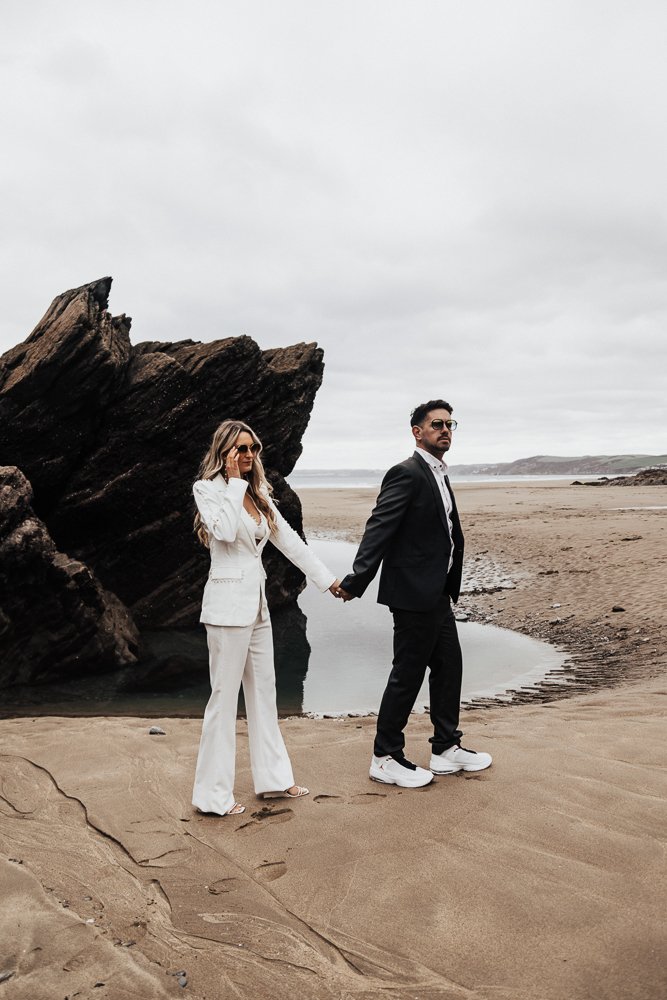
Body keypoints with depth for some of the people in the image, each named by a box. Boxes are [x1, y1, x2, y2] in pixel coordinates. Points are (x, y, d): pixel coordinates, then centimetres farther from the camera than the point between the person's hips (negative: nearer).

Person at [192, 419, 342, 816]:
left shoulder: (258, 493, 12)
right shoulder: (208, 489, -7)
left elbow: (290, 541, 13)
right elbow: (226, 531, -25)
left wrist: (328, 578, 11)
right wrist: (234, 481, -17)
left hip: (257, 603, 8)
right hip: (228, 603, -7)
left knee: (264, 692, 15)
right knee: (225, 697, 0)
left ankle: (273, 777, 28)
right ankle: (214, 794, 12)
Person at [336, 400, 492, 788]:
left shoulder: (439, 475, 15)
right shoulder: (406, 474, -15)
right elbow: (378, 528, -23)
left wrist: (450, 587, 18)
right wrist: (356, 582, -30)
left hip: (437, 595, 10)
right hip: (414, 593, -10)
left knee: (449, 667, 16)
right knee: (408, 674, 0)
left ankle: (447, 749, 31)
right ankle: (386, 759, 15)